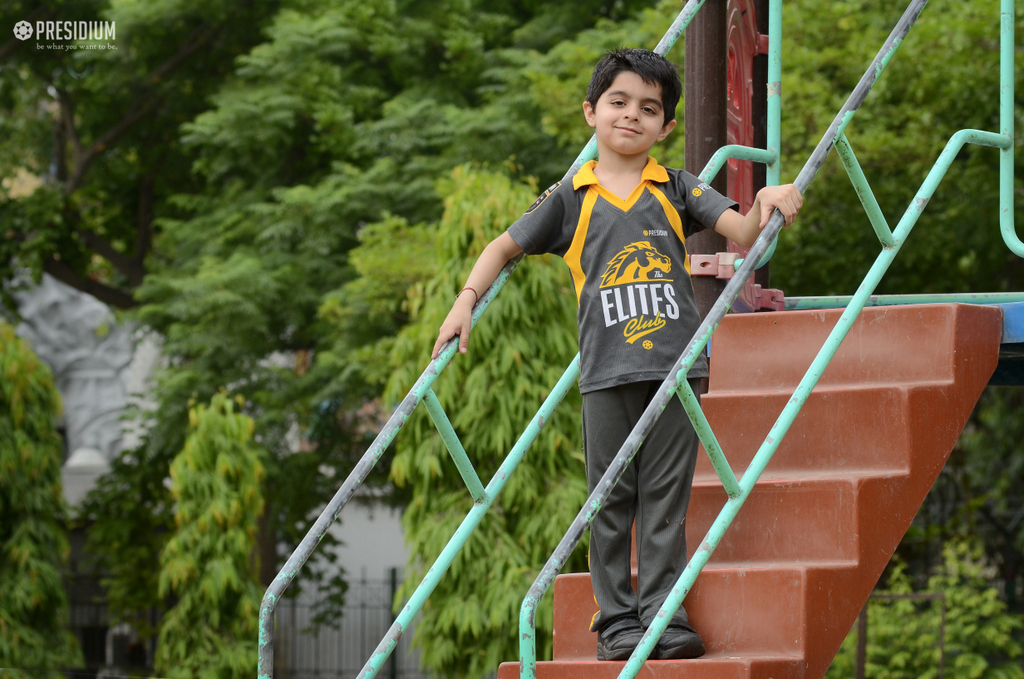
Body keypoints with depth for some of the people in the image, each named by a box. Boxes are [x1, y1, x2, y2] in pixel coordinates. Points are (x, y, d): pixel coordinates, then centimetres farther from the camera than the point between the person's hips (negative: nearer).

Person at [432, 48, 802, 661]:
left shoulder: (677, 190, 9)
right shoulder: (571, 199, 10)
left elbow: (742, 232, 0)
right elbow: (505, 247, 20)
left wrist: (769, 203, -21)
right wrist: (467, 301, 8)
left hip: (675, 364, 0)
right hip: (606, 373, 0)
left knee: (666, 497, 1)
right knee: (611, 500, 3)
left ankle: (663, 615, 4)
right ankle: (617, 620, 9)